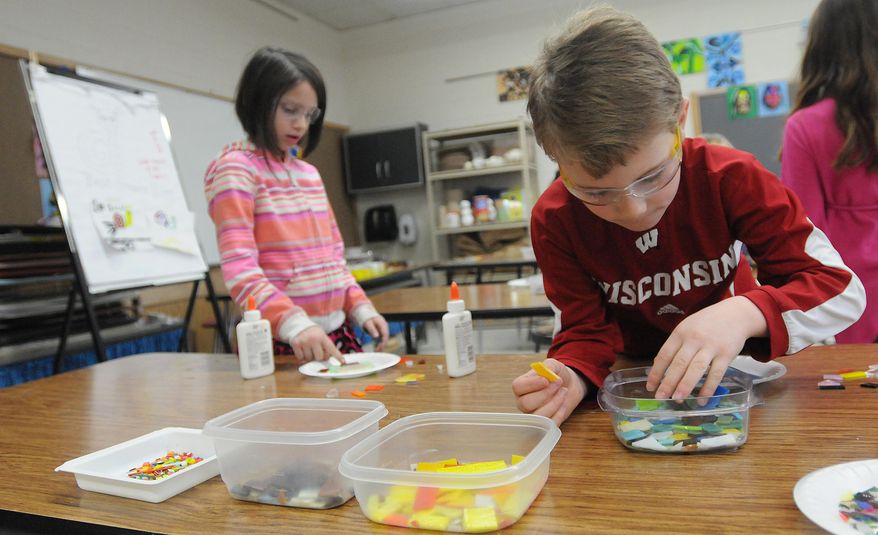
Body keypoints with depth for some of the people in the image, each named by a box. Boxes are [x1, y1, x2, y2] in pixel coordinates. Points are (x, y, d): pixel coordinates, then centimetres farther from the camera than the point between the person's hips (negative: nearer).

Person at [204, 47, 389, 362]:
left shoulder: (309, 174, 14)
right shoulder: (234, 169, -7)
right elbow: (239, 269, -17)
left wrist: (360, 308, 4)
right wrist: (294, 324, -29)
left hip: (337, 333, 6)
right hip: (278, 341, -6)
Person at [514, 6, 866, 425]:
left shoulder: (731, 178, -21)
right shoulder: (553, 221, -19)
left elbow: (843, 288, -18)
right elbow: (587, 329, -12)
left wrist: (744, 313, -37)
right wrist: (572, 376, -34)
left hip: (731, 374, 1)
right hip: (638, 382, 0)